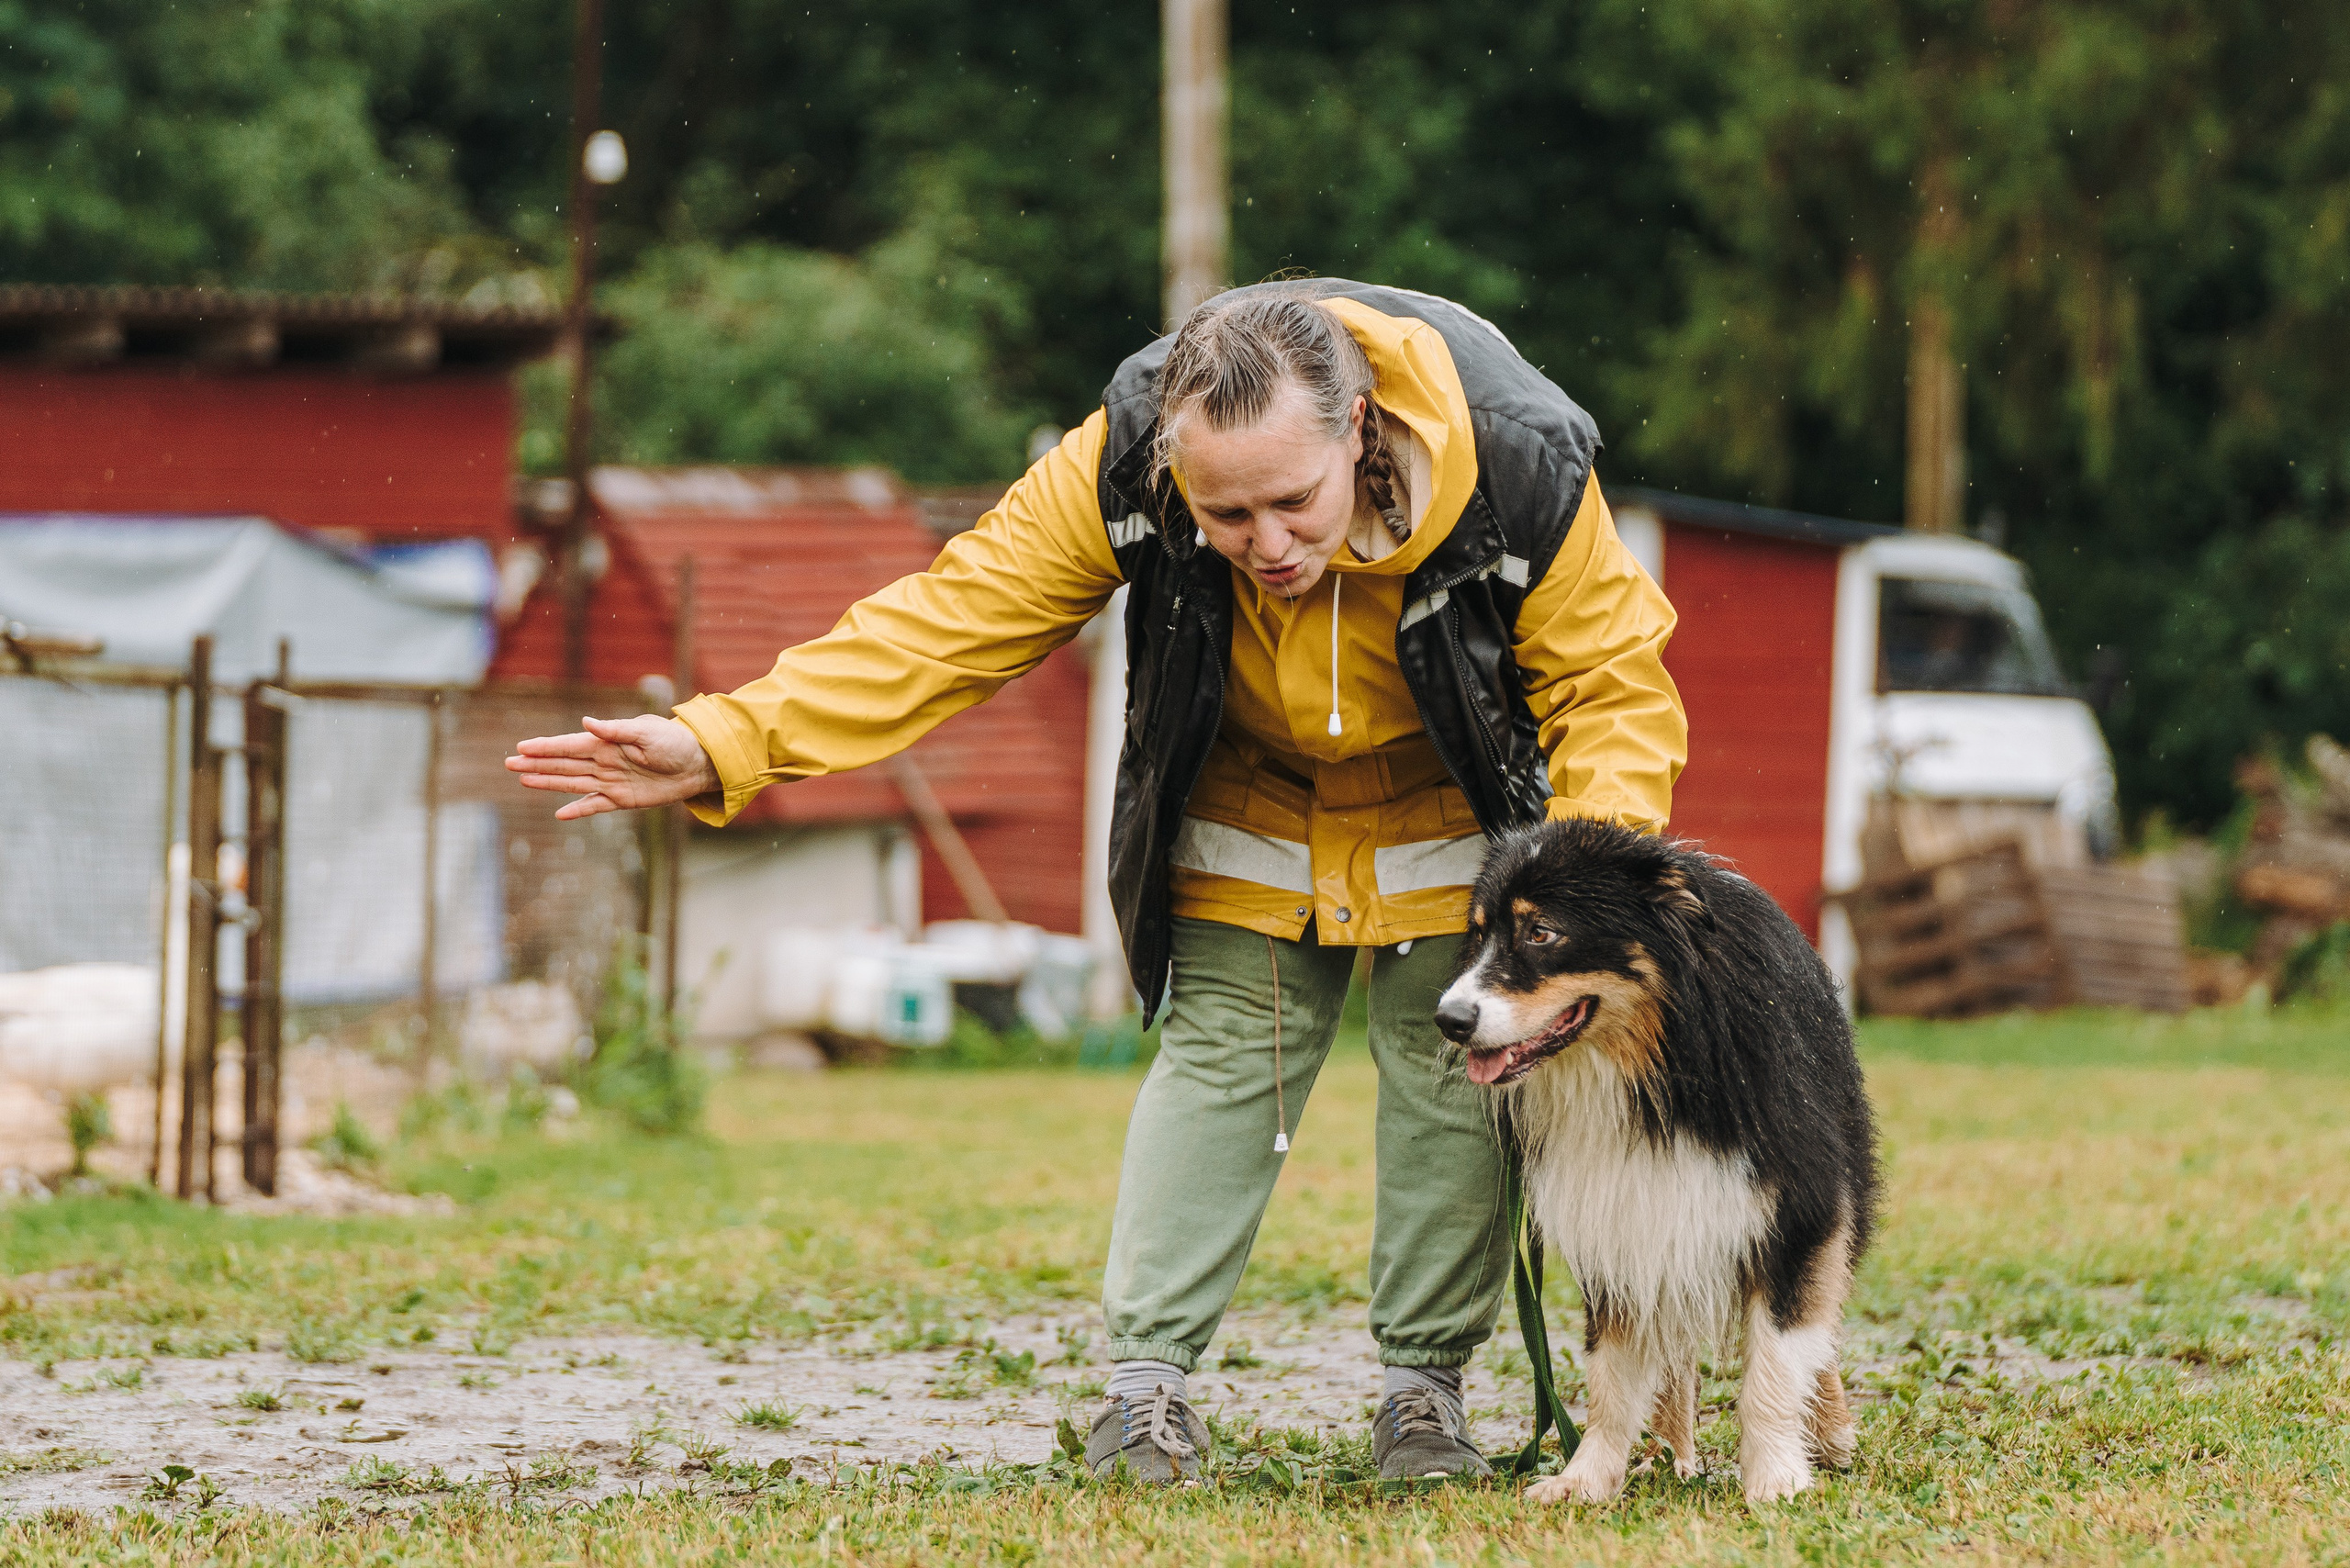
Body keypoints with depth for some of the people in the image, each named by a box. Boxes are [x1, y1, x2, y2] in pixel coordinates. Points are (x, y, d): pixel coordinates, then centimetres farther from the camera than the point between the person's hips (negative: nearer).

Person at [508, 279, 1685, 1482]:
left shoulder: (1519, 474, -36)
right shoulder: (1121, 469, -33)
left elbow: (1616, 684, -24)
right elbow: (945, 622, -28)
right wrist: (725, 743, -38)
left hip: (1447, 809, -1)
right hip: (1245, 807, 1)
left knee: (1451, 1065, 1)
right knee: (1220, 1054, -2)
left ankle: (1425, 1380, 13)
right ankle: (1148, 1373, 2)